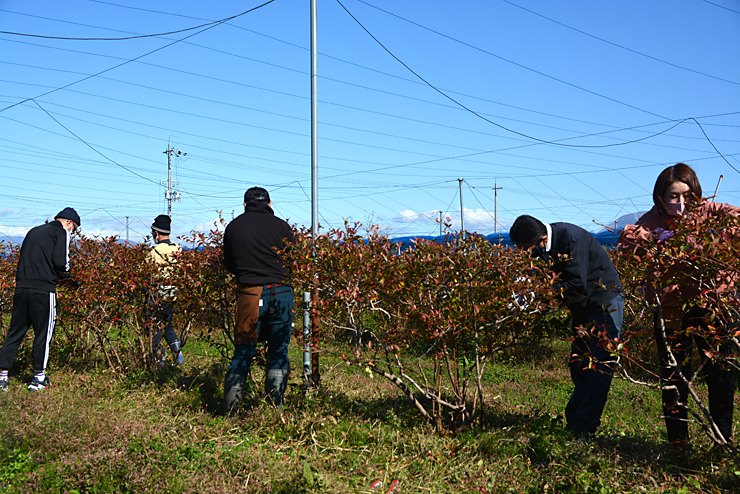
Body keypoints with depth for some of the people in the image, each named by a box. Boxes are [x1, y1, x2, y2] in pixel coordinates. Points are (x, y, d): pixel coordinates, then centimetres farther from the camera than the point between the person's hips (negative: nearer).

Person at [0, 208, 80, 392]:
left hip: (21, 287, 6)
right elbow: (61, 261, -11)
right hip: (43, 290, -6)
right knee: (43, 333, 3)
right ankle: (39, 378, 10)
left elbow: (24, 258, 21)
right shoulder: (61, 232, 0)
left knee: (15, 332, 12)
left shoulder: (33, 231, 22)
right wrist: (64, 274, 10)